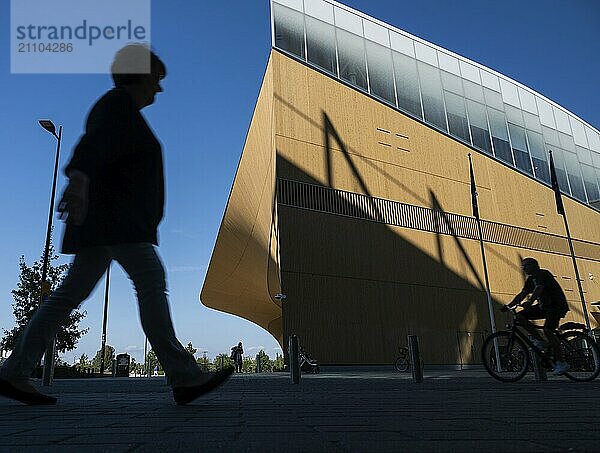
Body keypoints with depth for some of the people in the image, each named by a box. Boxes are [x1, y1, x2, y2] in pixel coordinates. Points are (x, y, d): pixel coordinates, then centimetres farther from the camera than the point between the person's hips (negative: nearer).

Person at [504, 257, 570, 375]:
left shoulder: (543, 274, -12)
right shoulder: (531, 279, 14)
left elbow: (539, 289, -30)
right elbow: (522, 294, 11)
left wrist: (529, 302, -45)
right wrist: (509, 306, 0)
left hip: (557, 305, -9)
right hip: (544, 306, 9)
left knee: (547, 330, -25)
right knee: (520, 316, -7)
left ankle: (561, 362, -17)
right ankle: (540, 341, -4)